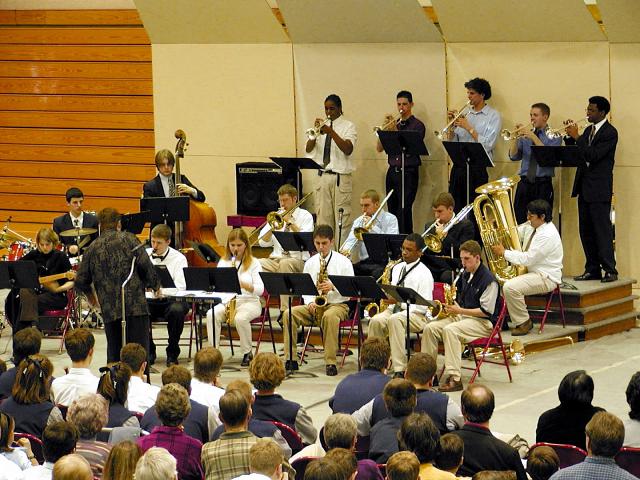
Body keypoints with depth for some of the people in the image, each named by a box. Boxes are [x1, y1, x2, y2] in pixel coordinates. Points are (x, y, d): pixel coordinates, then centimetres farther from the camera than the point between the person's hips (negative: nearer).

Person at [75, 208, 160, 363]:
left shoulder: (92, 248, 11)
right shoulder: (128, 239, 2)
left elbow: (80, 282, 11)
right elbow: (145, 264, -8)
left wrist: (90, 295, 31)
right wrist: (154, 284, 9)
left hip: (109, 309, 3)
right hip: (135, 304, -3)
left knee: (114, 351, 10)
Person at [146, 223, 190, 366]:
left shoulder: (179, 258, -2)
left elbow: (180, 287, -14)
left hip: (171, 299, -2)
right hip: (149, 300, 3)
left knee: (177, 310, -37)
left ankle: (172, 353, -16)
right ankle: (149, 351, -8)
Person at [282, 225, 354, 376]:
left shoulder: (343, 261, 0)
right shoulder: (310, 263, 13)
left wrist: (333, 286, -22)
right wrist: (310, 302, -7)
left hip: (337, 304, -4)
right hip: (314, 306, 4)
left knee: (330, 316, -40)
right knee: (289, 314, -22)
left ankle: (330, 362, -35)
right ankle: (290, 359, -22)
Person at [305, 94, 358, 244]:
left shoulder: (348, 126, 0)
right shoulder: (322, 125, 13)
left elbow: (348, 149, -17)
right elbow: (308, 149, 4)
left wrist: (331, 132, -25)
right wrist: (315, 133, -13)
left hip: (341, 177, -5)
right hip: (323, 176, 5)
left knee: (342, 218, -8)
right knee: (323, 216, 6)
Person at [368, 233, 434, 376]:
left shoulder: (424, 273, -8)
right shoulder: (397, 268, 16)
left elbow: (423, 305, -14)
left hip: (417, 315, -6)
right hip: (394, 309, 6)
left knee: (395, 320, -38)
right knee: (376, 321, -26)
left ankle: (399, 370, -39)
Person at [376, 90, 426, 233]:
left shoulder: (417, 125, -2)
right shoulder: (394, 124, 14)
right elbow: (379, 148, 8)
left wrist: (395, 130, -18)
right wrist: (384, 129, -6)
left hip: (408, 173, -6)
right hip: (392, 172, 6)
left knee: (404, 212, -12)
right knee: (392, 210, 7)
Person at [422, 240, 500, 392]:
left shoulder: (488, 280, -14)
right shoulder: (466, 275, 13)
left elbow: (486, 311, -19)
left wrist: (460, 311, -22)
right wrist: (452, 307, 4)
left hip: (484, 322, -9)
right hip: (462, 316, 9)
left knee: (450, 329, -34)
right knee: (430, 328, -10)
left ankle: (454, 378, -36)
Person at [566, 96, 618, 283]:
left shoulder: (610, 132, -10)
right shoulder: (589, 130, 15)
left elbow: (593, 156, -20)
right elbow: (576, 154, 14)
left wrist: (576, 137, -18)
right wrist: (569, 136, 0)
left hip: (599, 188, -8)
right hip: (585, 188, 8)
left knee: (602, 229, -9)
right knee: (586, 231, 9)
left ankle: (610, 270, -7)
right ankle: (592, 270, 15)